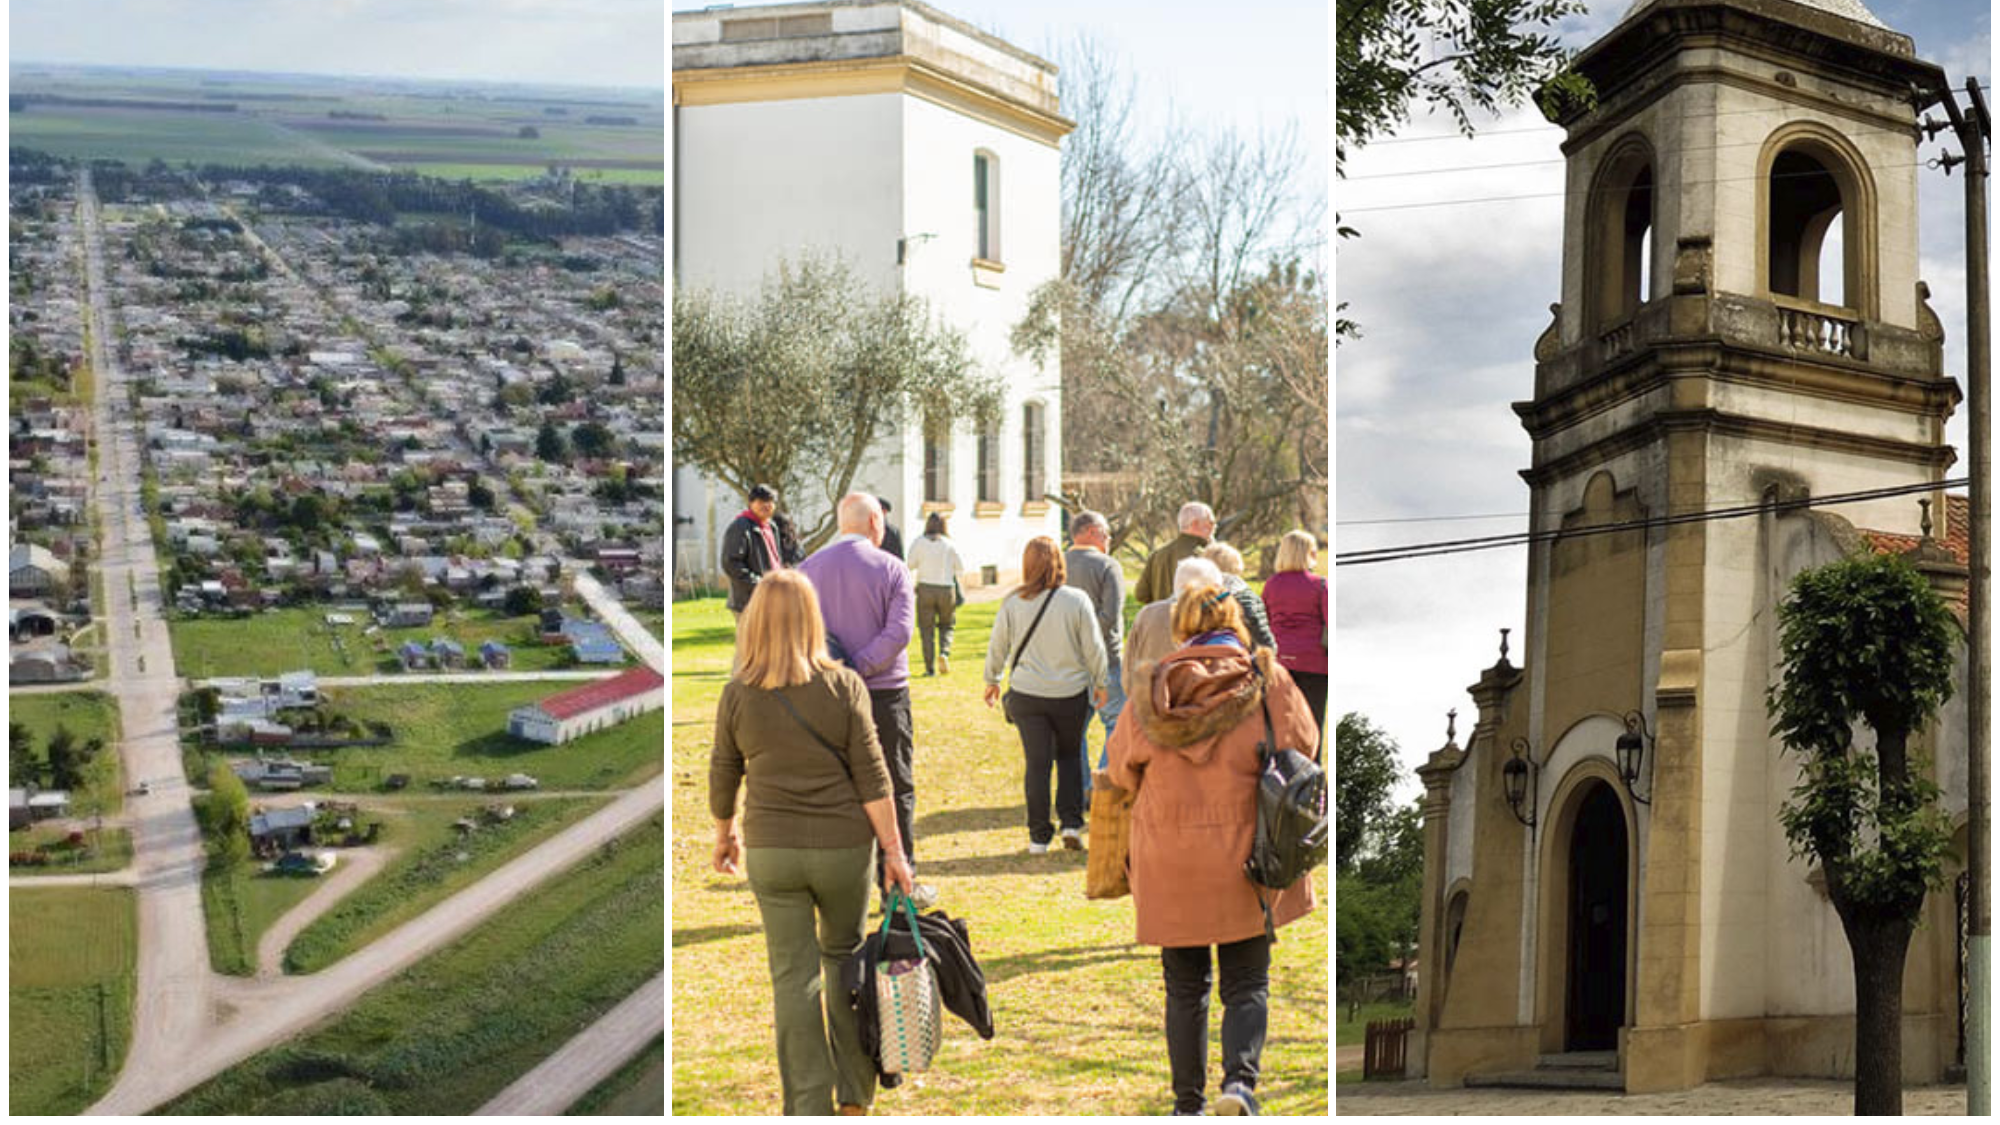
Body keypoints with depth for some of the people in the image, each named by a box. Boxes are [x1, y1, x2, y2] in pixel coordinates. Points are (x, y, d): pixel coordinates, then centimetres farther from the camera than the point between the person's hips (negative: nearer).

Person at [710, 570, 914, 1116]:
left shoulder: (738, 694, -4)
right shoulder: (844, 686, -7)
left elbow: (723, 774, 6)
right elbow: (871, 776, -7)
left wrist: (724, 834, 23)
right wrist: (892, 850, -1)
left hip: (772, 851, 0)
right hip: (843, 846, 0)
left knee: (793, 977, 6)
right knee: (844, 957, 18)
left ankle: (810, 1106, 8)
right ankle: (854, 1093, 19)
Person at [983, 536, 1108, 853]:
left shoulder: (1013, 603, -6)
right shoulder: (1077, 600, -9)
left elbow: (997, 647, 4)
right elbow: (1094, 648, -3)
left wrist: (992, 680, 20)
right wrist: (1100, 683, 12)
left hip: (1026, 696, 0)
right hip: (1071, 693, 0)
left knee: (1037, 763, 5)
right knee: (1070, 755, 18)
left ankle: (1039, 836, 8)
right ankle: (1071, 824, 9)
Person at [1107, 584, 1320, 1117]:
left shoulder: (1154, 688, -3)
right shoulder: (1268, 680, -7)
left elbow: (1122, 768, 6)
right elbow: (1302, 744, 4)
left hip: (1168, 862, 1)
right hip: (1244, 858, -1)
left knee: (1185, 987, 15)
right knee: (1247, 984, 8)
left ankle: (1188, 1101, 17)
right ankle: (1239, 1081, -14)